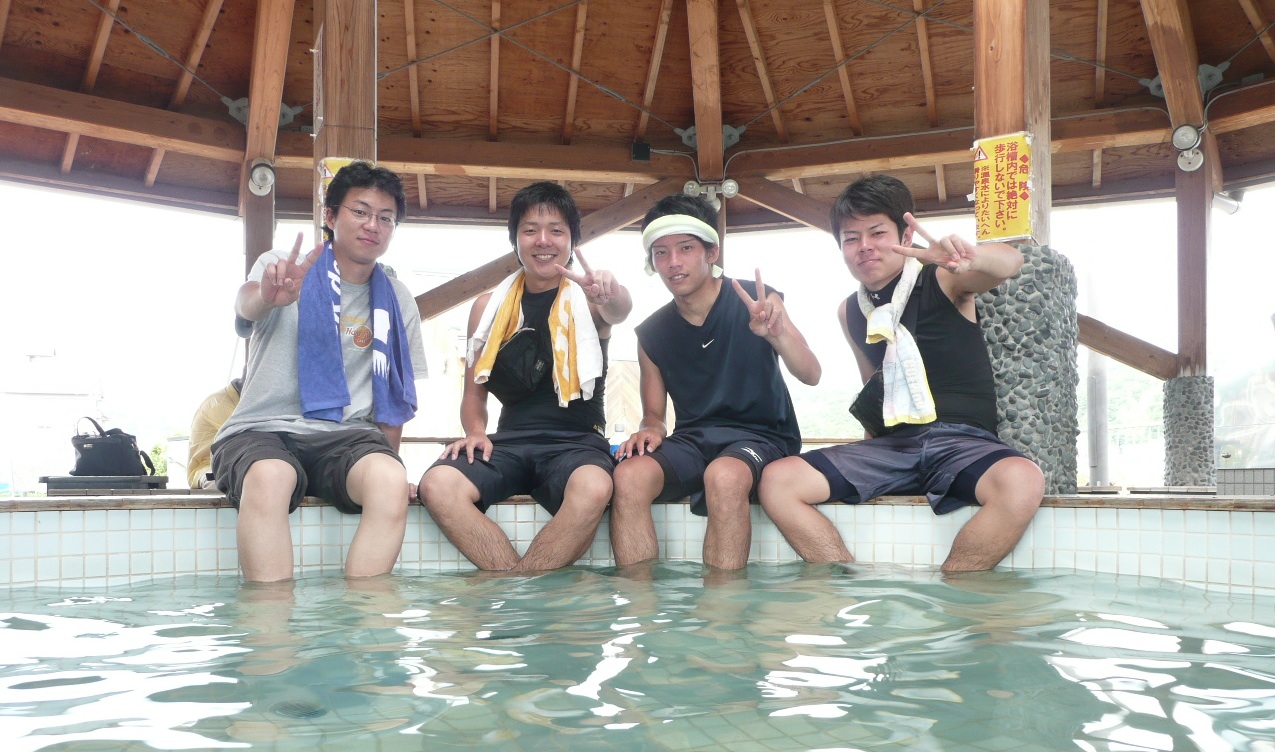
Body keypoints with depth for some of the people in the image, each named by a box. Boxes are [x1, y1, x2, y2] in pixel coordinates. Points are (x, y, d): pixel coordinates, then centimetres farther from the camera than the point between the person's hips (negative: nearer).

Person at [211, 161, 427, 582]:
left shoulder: (397, 301, 15)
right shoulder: (282, 267, 5)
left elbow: (396, 395, 18)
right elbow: (245, 305, -19)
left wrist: (383, 456, 3)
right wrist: (266, 297, -44)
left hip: (346, 436, 2)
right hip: (263, 429, -2)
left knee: (391, 480, -32)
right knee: (269, 477, -37)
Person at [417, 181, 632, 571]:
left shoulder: (588, 296, 5)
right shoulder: (488, 306, 13)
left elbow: (619, 310, -20)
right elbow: (474, 390, 17)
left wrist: (611, 293, -45)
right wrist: (476, 432, -5)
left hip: (577, 440, -2)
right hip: (509, 441, 3)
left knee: (593, 490, -37)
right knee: (437, 485, -27)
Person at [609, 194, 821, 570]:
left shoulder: (757, 301, -2)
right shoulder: (651, 334, 7)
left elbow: (810, 375, -10)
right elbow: (654, 412, 16)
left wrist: (777, 334, -31)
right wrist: (651, 427, -10)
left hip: (760, 435, -3)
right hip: (692, 440, 3)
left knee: (724, 476, -37)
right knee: (629, 476, -28)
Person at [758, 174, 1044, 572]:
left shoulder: (943, 281, 0)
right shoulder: (849, 312, 13)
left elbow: (1009, 262, -22)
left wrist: (967, 258, -44)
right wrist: (870, 420, 9)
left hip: (963, 441, -3)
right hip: (889, 445, 4)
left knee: (1022, 481, -37)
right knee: (777, 481, -16)